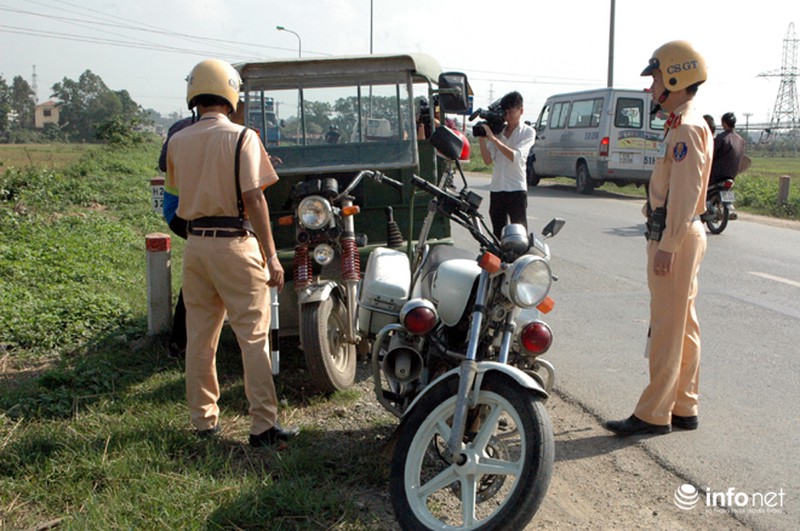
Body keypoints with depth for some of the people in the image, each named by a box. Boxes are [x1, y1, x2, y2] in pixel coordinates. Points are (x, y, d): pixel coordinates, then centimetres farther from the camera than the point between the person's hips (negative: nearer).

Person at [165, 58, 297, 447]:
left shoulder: (177, 142, 6)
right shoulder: (242, 137, -9)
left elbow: (177, 193, 14)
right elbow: (253, 199, -14)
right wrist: (271, 256, -12)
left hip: (195, 243, 5)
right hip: (235, 243, -5)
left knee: (199, 337, 13)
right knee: (254, 336, 0)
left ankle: (204, 419, 23)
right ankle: (263, 425, 2)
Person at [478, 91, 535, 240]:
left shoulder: (528, 132, 1)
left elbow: (516, 156, -16)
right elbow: (488, 160, 5)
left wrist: (493, 138, -20)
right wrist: (482, 139, -9)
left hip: (517, 190, -4)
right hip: (497, 189, 4)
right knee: (498, 233, 10)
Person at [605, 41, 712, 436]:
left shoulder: (686, 128, -16)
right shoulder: (685, 124, 17)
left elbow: (685, 192, -22)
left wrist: (667, 245, -22)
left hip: (676, 237, -11)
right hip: (681, 234, 11)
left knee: (667, 329, -5)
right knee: (683, 326, 13)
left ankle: (654, 414, 3)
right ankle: (683, 408, 22)